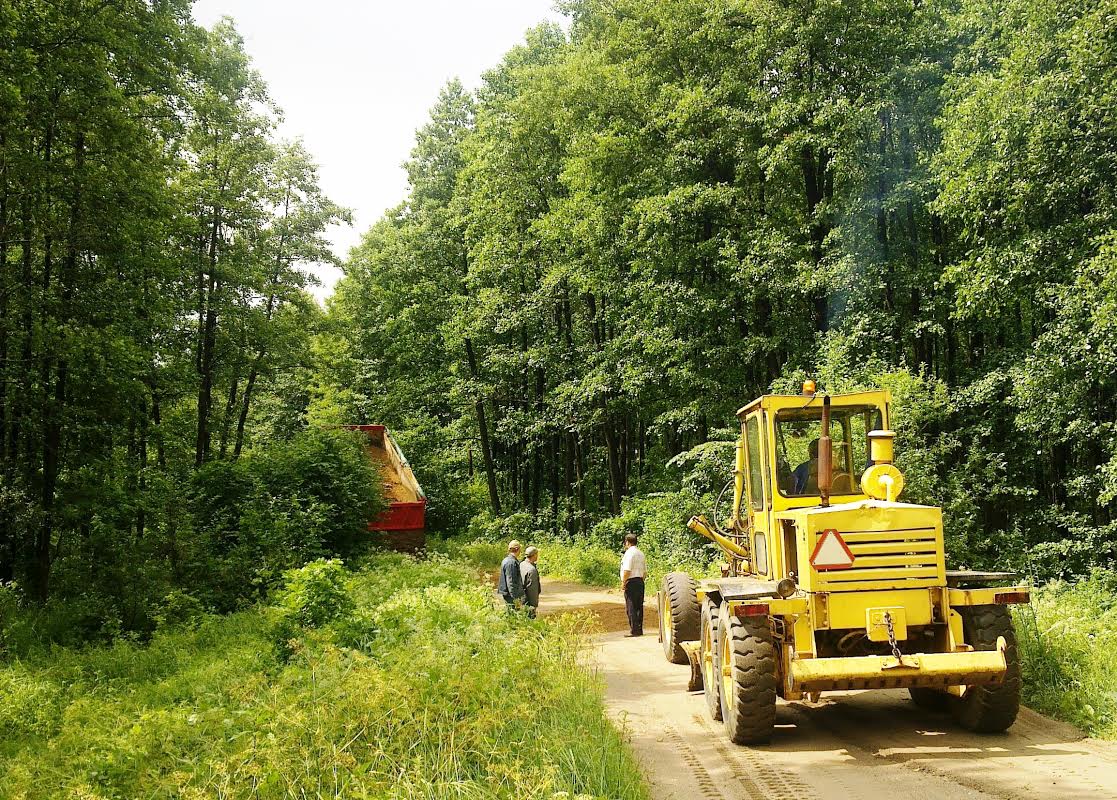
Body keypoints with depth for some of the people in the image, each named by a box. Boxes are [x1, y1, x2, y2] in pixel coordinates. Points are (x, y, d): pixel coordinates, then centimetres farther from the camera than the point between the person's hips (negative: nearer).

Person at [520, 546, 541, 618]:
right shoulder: (532, 570, -23)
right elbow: (532, 589, -21)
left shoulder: (521, 565, 4)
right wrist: (534, 605, -14)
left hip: (521, 600, 9)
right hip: (528, 601, -9)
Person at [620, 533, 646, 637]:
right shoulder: (640, 553, 17)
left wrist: (623, 582, -11)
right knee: (639, 607, 11)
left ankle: (634, 630, -7)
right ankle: (639, 630, 15)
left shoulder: (629, 553, -10)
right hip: (640, 581, 9)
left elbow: (627, 570, -18)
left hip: (631, 582, -9)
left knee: (631, 607, -6)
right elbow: (645, 571, 20)